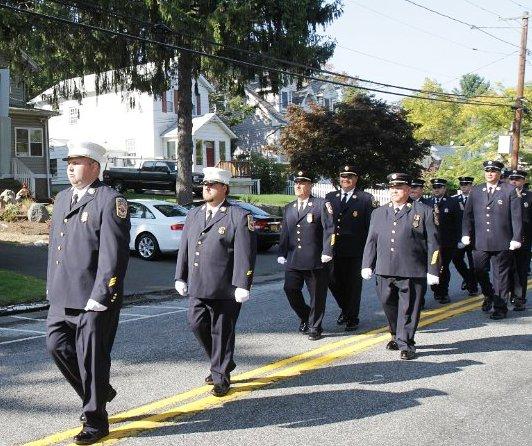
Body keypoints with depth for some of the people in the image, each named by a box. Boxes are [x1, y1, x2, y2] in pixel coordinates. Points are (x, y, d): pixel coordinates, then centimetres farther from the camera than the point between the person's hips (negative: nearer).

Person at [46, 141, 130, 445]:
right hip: (63, 295, 8)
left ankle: (96, 421, 18)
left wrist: (100, 296, -19)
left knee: (92, 357, 1)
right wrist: (51, 287, 16)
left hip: (95, 297, -8)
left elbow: (114, 254, -16)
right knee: (57, 345, 8)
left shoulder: (111, 200, -11)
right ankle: (99, 392, 30)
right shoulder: (62, 198, 14)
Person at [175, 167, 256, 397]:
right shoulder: (193, 214, 13)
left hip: (225, 289, -5)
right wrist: (180, 277, 13)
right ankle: (222, 363, 28)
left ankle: (221, 376, 21)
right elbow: (184, 248, 17)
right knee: (197, 324, 4)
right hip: (197, 287, 6)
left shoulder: (239, 216, -6)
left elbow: (245, 254, -11)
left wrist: (242, 285, -16)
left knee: (222, 332, 4)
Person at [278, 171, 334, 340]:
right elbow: (284, 232, 16)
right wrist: (282, 253, 7)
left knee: (317, 295, 3)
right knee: (290, 290, -1)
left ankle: (314, 328, 18)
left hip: (315, 260, -4)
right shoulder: (289, 208, 16)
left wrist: (327, 252, -15)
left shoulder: (321, 205, -2)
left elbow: (329, 229, -8)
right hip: (293, 260, 5)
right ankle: (305, 317, 24)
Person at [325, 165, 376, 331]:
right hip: (334, 249, 4)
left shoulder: (366, 199, -2)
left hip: (355, 251, -4)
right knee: (334, 282, 7)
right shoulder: (330, 197, 11)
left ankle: (352, 318, 18)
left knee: (353, 284, 4)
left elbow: (372, 225, -5)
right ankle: (345, 309, 32)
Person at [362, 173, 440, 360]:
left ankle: (406, 344, 12)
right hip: (385, 271, 4)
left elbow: (432, 243, 0)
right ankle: (396, 336, 33)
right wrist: (367, 265, 6)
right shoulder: (378, 213, 15)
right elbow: (371, 241, 15)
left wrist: (433, 271, -5)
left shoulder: (423, 211, 2)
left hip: (412, 272, -4)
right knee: (389, 305, 13)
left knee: (408, 309, 1)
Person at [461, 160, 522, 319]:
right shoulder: (476, 191, 10)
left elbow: (516, 216, -2)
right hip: (480, 241, 3)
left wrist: (516, 238, -7)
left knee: (500, 274, 4)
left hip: (502, 242, -3)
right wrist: (466, 234, 0)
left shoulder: (509, 190, 0)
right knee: (479, 270, 6)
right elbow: (468, 214, 10)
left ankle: (500, 307, 16)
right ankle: (489, 296, 33)